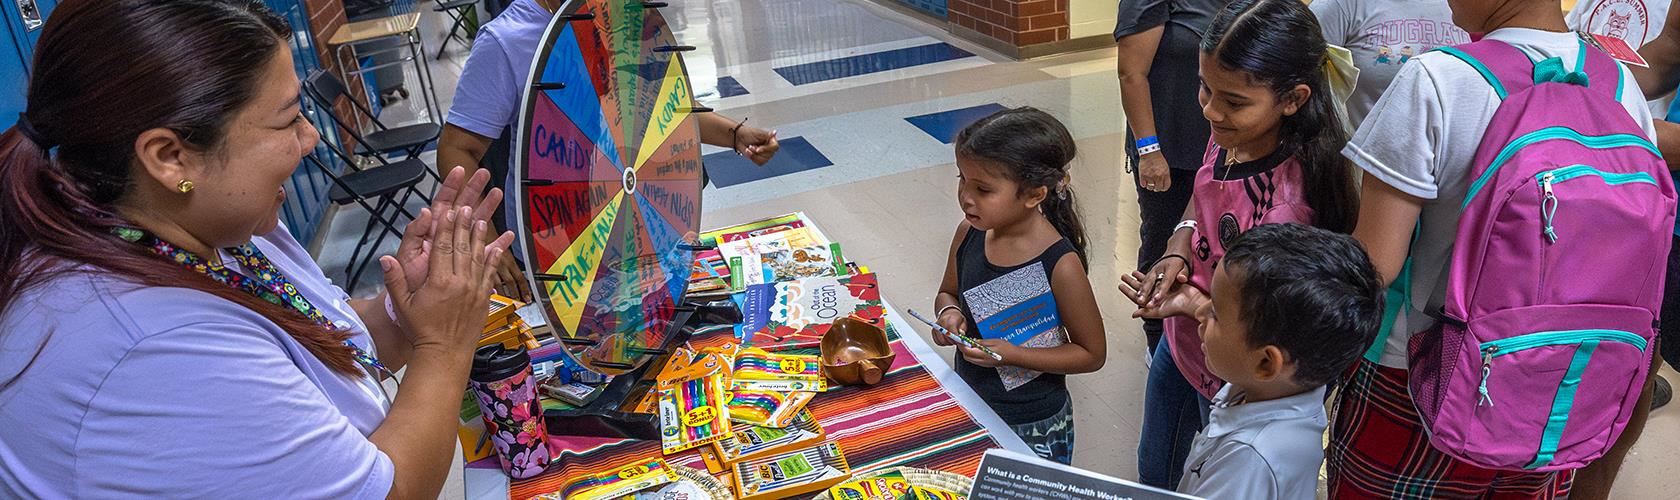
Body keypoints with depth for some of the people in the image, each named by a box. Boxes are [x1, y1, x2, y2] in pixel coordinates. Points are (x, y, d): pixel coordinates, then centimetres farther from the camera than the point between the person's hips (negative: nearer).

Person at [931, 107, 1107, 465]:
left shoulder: (1060, 265, -25)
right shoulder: (968, 234, -10)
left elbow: (1092, 354, -14)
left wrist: (1012, 355, -24)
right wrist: (949, 312, -14)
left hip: (1034, 428, -5)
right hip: (968, 407, 5)